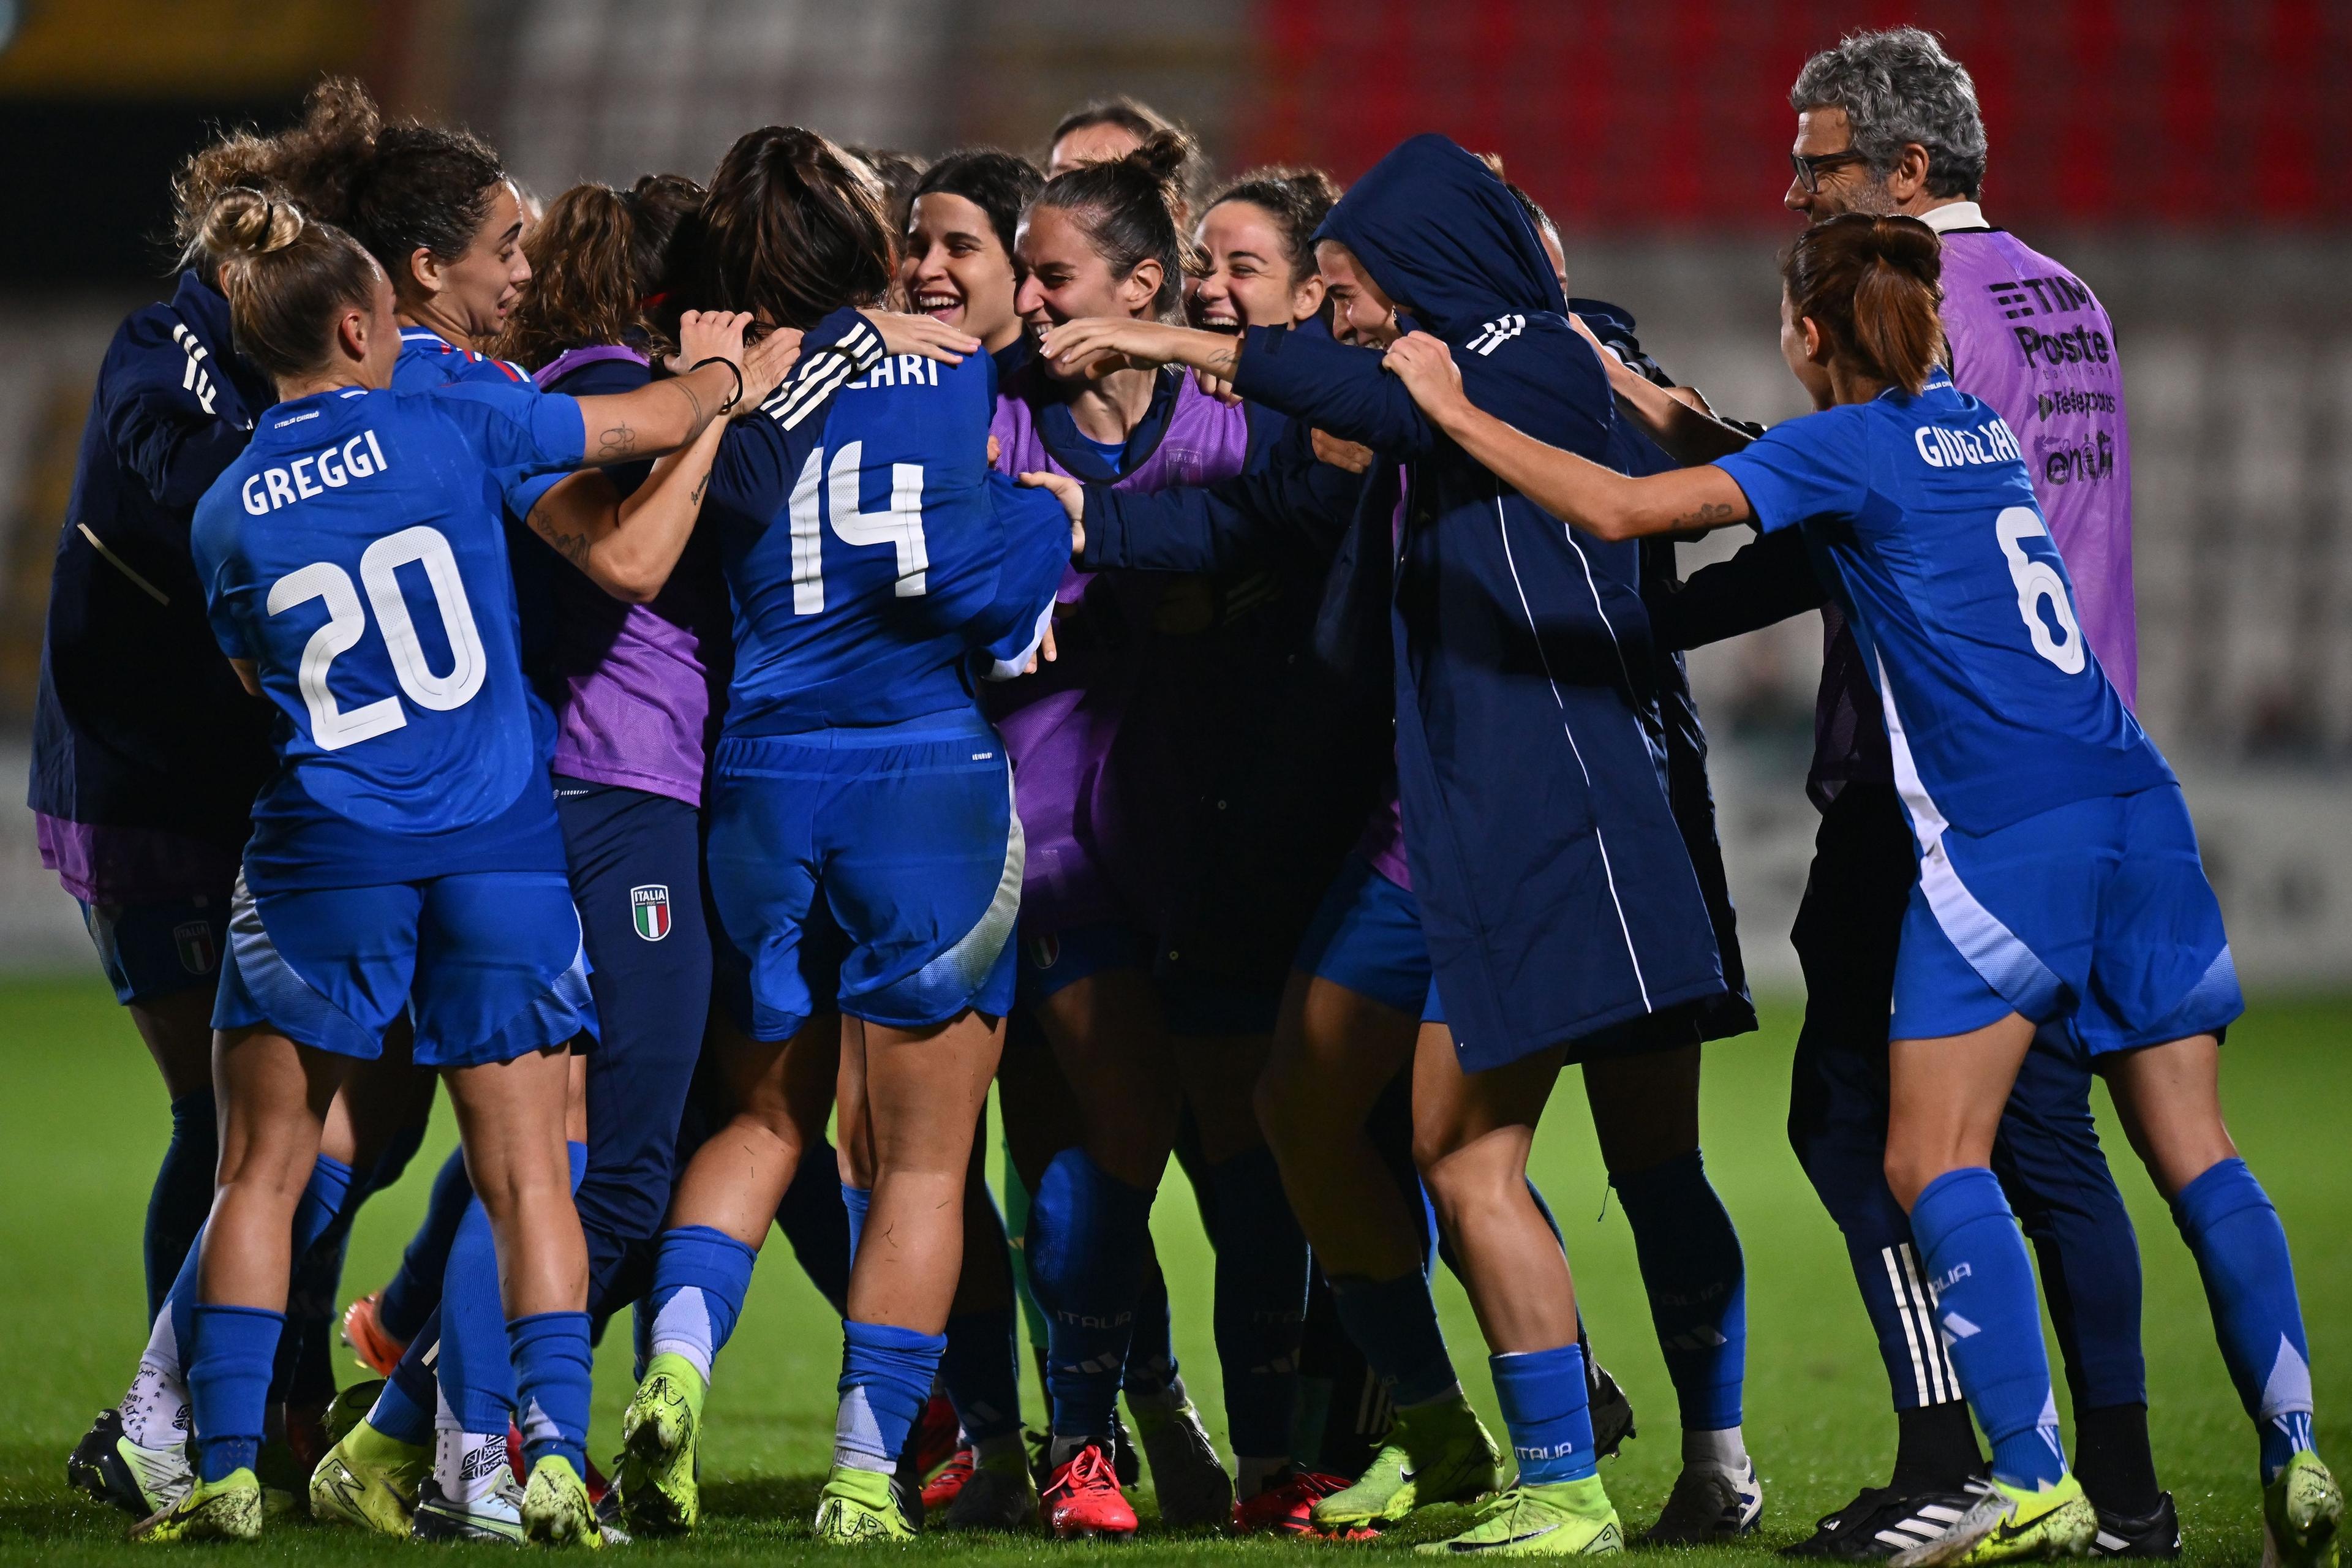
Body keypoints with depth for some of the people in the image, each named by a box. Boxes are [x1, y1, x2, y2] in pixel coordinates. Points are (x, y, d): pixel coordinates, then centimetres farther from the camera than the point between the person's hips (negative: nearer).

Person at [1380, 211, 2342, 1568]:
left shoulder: (1848, 446, -4)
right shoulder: (1970, 423, 18)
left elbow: (1622, 506, -12)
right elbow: (1761, 478, 33)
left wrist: (1457, 410, -3)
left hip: (2005, 835, -7)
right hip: (2134, 801, 7)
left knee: (1935, 1161, -4)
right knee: (2196, 1153, 6)